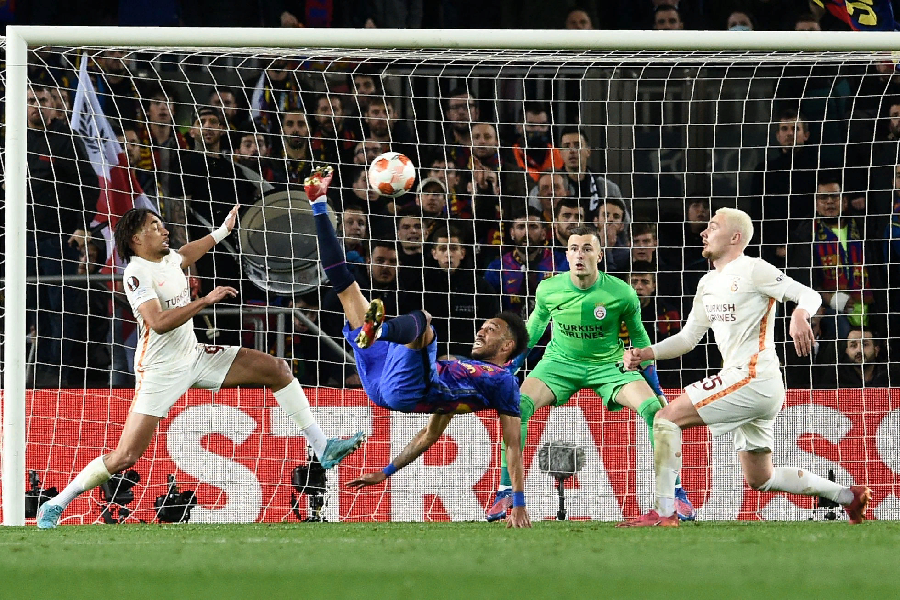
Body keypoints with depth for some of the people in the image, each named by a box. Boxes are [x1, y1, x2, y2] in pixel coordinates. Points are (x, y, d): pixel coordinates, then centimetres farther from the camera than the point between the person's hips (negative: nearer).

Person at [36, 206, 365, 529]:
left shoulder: (170, 258, 6)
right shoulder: (137, 274, -19)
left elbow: (186, 254, 33)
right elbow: (158, 322, -32)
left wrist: (223, 230, 43)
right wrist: (206, 300, -32)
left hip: (196, 357, 8)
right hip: (161, 371, -8)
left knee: (277, 369, 2)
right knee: (125, 456, -15)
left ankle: (322, 447, 6)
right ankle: (55, 506, -2)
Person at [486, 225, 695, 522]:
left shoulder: (621, 293, -15)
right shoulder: (548, 289, -12)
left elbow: (639, 336, 2)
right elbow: (536, 324, 10)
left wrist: (656, 386, 4)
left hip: (609, 364, -1)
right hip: (561, 362, 1)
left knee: (653, 407, -24)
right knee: (518, 404, -26)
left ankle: (675, 493, -10)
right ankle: (505, 491, -16)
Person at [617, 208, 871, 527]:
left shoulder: (752, 270, -6)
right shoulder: (708, 283, 20)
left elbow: (809, 295, -11)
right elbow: (688, 337, 23)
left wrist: (800, 314, -34)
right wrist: (646, 353, 8)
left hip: (754, 378, -10)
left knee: (667, 417, -14)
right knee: (759, 479, 14)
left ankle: (663, 512, -17)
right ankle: (849, 496, 23)